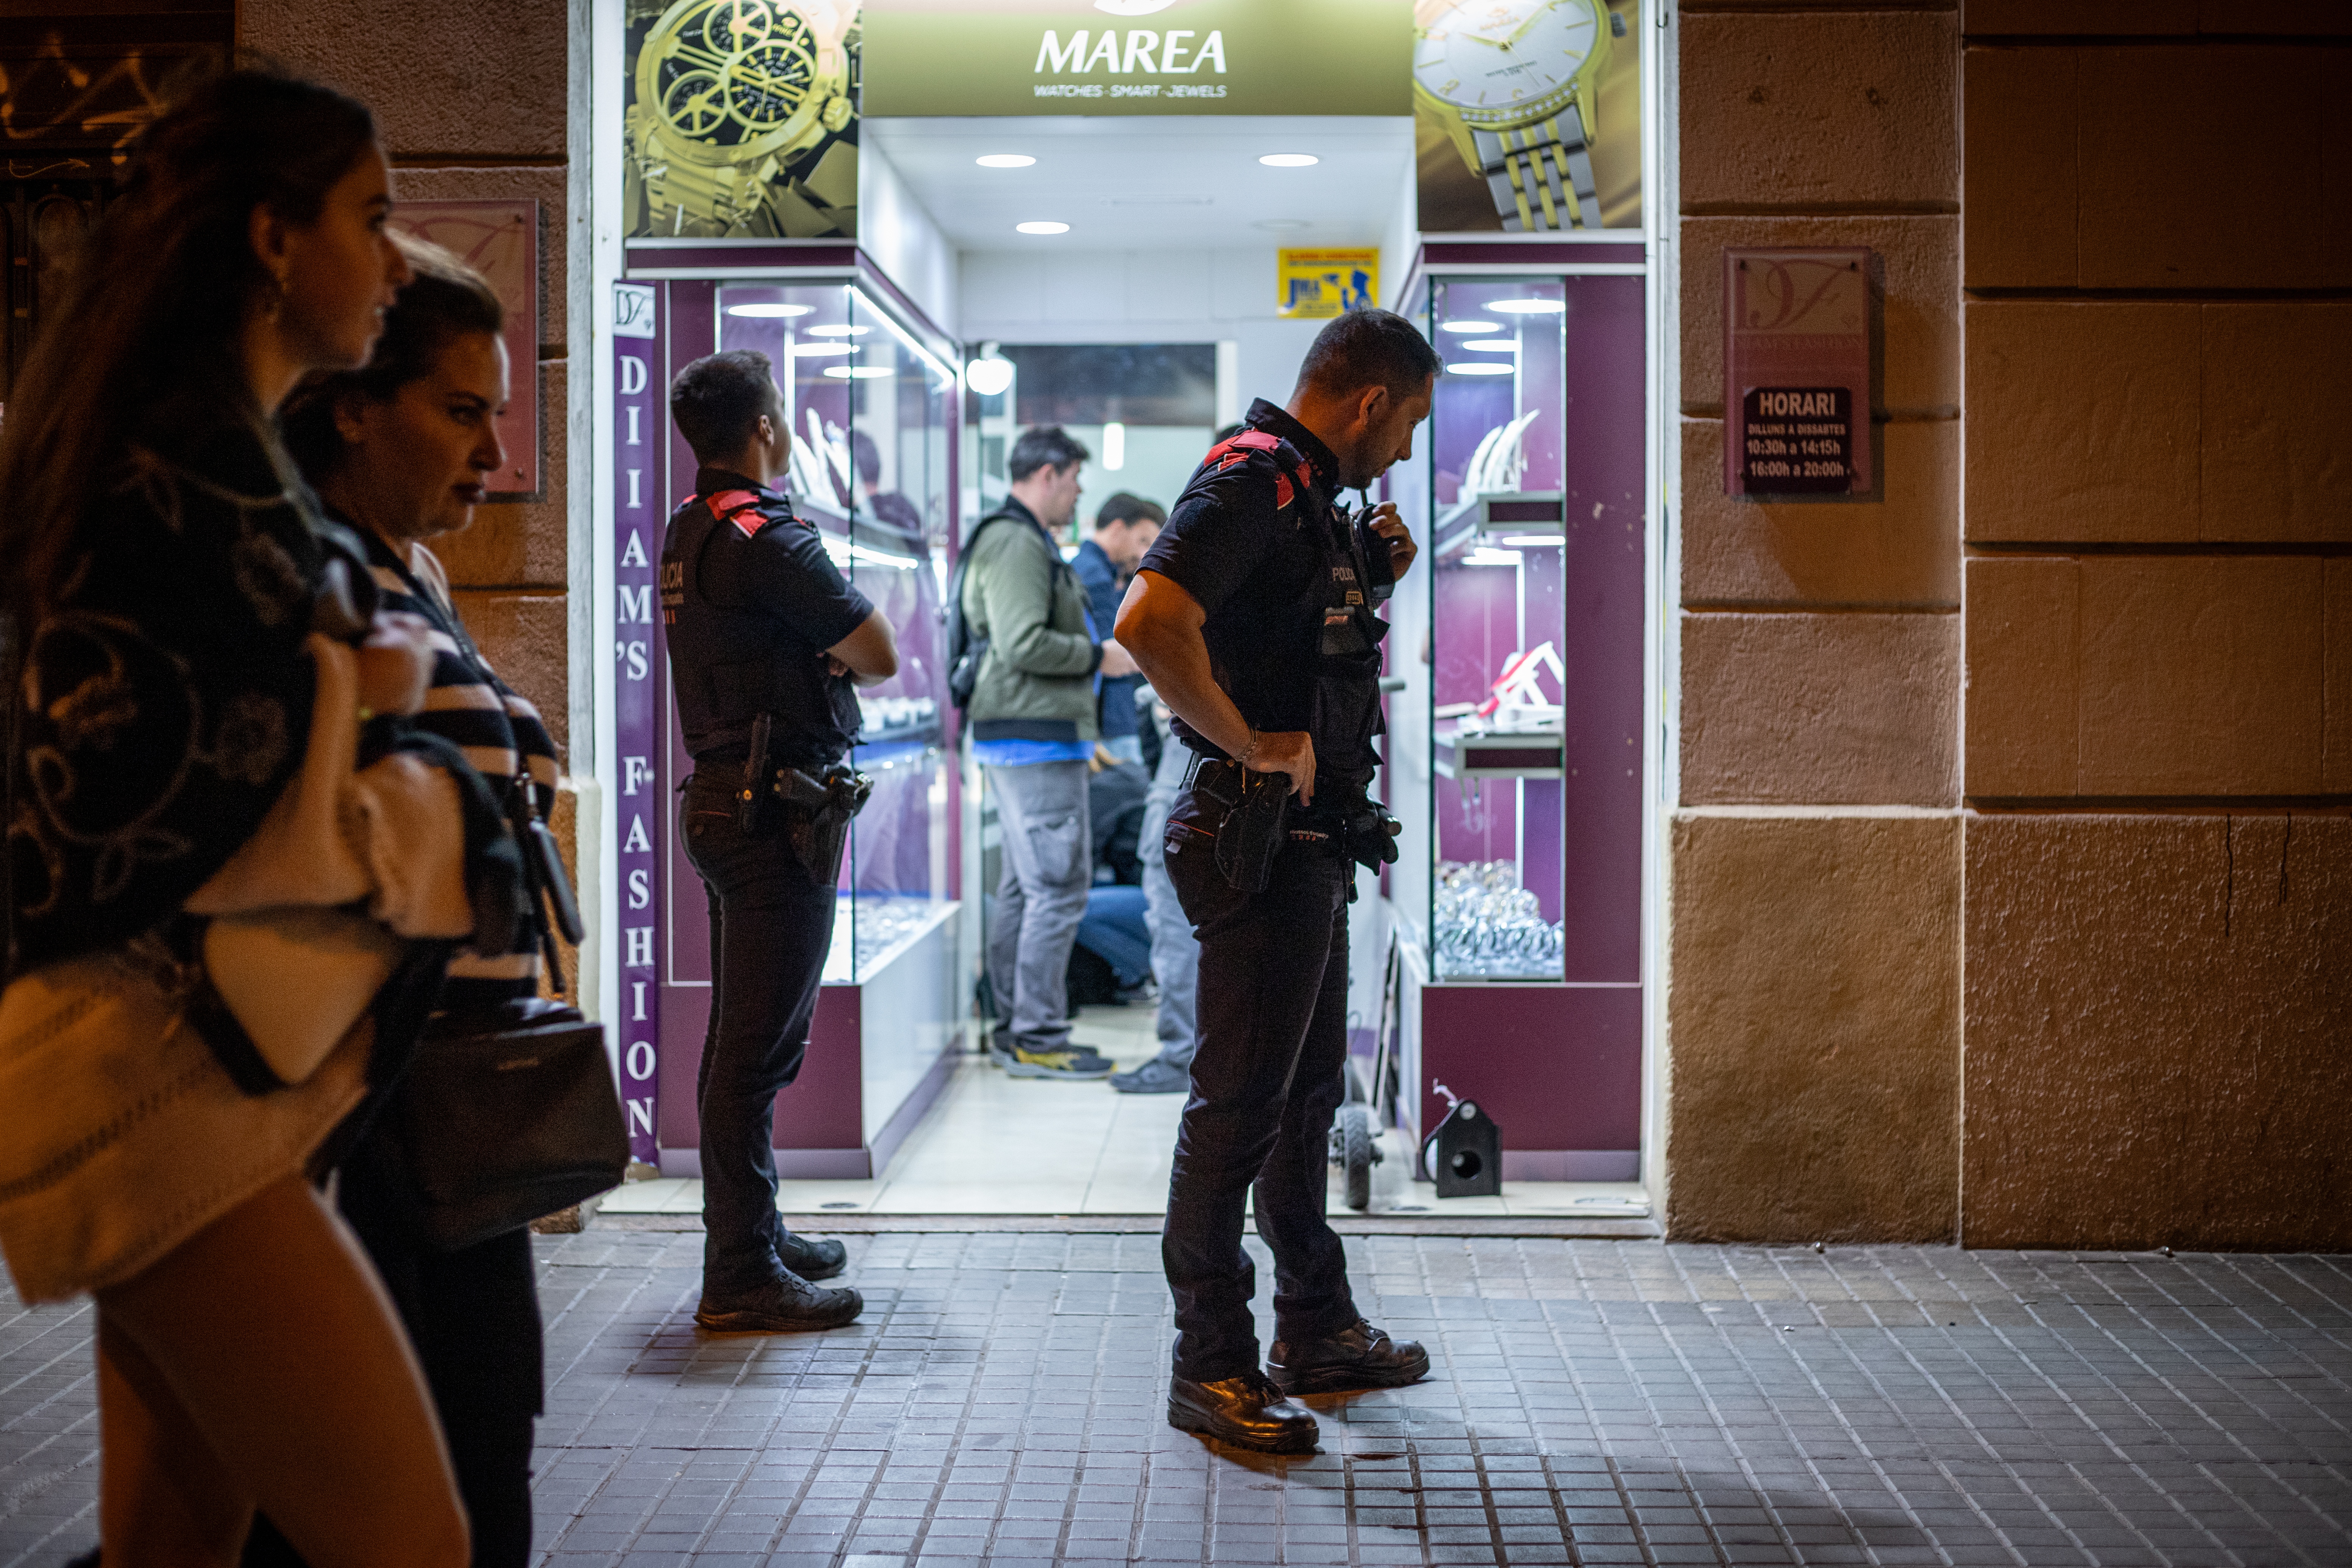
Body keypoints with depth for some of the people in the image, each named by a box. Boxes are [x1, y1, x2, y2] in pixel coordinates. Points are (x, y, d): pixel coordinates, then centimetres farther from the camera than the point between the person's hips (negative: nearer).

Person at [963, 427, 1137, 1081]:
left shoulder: (1022, 541, 22)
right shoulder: (1018, 543, -13)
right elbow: (1022, 644, -23)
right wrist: (1098, 655, -12)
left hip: (1027, 741, 12)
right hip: (1035, 741, -12)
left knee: (1024, 888, 14)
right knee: (1059, 889, -9)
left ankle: (1015, 1029, 21)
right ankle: (1037, 1037, -5)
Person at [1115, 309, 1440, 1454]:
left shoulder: (1305, 491, 16)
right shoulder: (1252, 481, -15)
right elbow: (1148, 624, -30)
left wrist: (1370, 578, 12)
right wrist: (1250, 746, -22)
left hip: (1312, 842, 11)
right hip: (1259, 838, -11)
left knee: (1307, 1095, 17)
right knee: (1240, 1104, -5)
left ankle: (1317, 1333, 29)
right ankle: (1212, 1367, 3)